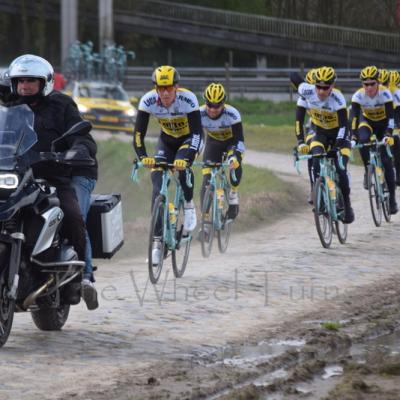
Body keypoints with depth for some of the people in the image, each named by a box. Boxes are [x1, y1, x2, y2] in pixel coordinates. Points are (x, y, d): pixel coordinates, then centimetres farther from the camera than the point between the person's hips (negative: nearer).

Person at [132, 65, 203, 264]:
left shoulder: (188, 99, -33)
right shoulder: (148, 101, -26)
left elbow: (197, 132, -35)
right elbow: (138, 133, -25)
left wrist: (185, 158, -50)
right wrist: (143, 157, -43)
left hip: (187, 138, -2)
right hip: (166, 140, 2)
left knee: (182, 166, -34)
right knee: (158, 186, -13)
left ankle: (188, 205, -4)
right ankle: (157, 242, -9)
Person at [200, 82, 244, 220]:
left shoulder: (232, 114, -35)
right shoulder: (200, 114, -30)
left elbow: (239, 139, -37)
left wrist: (235, 157, -54)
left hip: (231, 141, -2)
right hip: (213, 142, 2)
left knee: (235, 164, -33)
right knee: (207, 181, -11)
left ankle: (233, 193, -7)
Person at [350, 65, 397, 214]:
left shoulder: (384, 93, -29)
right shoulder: (359, 95, -26)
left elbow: (390, 116, -34)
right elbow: (354, 116, -31)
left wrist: (388, 134, -47)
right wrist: (353, 136, -43)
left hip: (382, 124, -1)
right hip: (367, 121, 1)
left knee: (386, 160, -10)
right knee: (362, 141, -34)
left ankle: (392, 197, -3)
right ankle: (368, 171, -11)